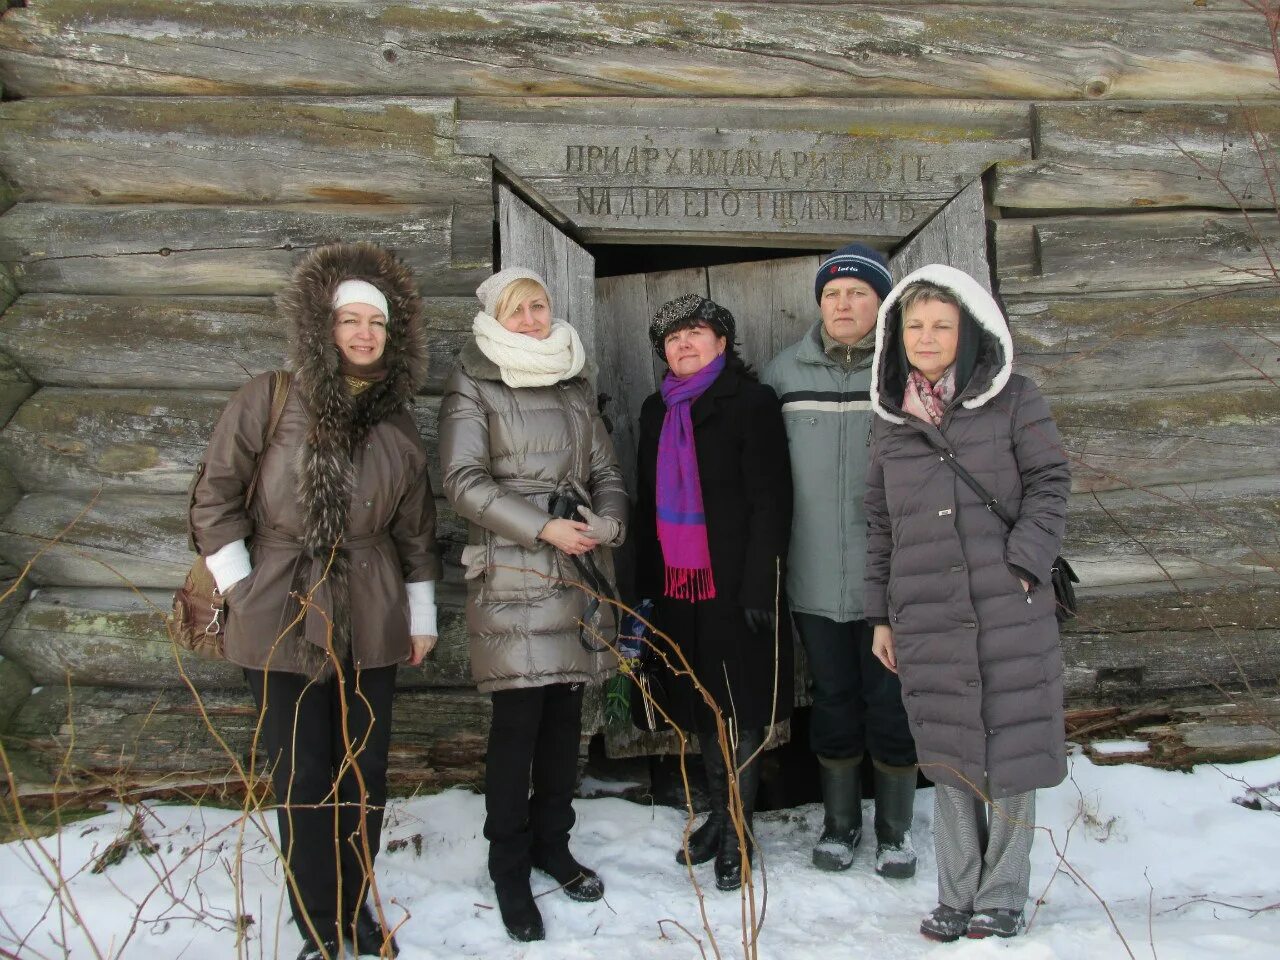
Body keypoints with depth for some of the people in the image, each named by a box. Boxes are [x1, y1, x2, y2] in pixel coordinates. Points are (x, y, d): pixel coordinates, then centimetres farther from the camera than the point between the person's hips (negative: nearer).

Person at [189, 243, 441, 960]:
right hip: (283, 621, -2)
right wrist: (238, 586, -3)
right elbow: (216, 499, 1)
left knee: (365, 775, 9)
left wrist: (422, 616, 13)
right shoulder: (269, 401, -4)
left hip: (371, 625, 3)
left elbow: (417, 529, 12)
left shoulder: (398, 423, 6)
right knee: (303, 780, 5)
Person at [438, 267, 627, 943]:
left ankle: (552, 844, 27)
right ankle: (509, 869, 11)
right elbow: (465, 481, -8)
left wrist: (608, 522, -7)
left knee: (565, 716, 9)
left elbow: (605, 471, 15)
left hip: (579, 571, 5)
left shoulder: (575, 386, 16)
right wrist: (545, 528, -15)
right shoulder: (473, 387, 2)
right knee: (518, 722, -4)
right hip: (511, 575, -5)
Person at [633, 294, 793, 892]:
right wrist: (645, 585, 13)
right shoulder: (657, 411, 13)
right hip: (678, 583, 6)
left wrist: (760, 585, -17)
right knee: (703, 708, 14)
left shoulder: (751, 402, -6)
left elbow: (771, 500, -12)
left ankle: (737, 832, 16)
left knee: (739, 708, 3)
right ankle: (719, 816, 29)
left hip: (734, 584, -6)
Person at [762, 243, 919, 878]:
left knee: (891, 705, 8)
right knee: (833, 702, 14)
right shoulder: (783, 372, 4)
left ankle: (895, 829, 27)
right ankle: (839, 821, 32)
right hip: (814, 579, 2)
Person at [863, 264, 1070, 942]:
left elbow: (1050, 482, 2)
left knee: (1010, 751, 3)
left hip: (1010, 609, -2)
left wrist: (1023, 562, -12)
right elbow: (880, 523, 14)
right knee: (949, 758, 7)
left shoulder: (1013, 400, 3)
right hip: (926, 618, 2)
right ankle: (956, 899, 20)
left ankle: (1002, 899, 17)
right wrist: (880, 614, 12)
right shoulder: (892, 419, 11)